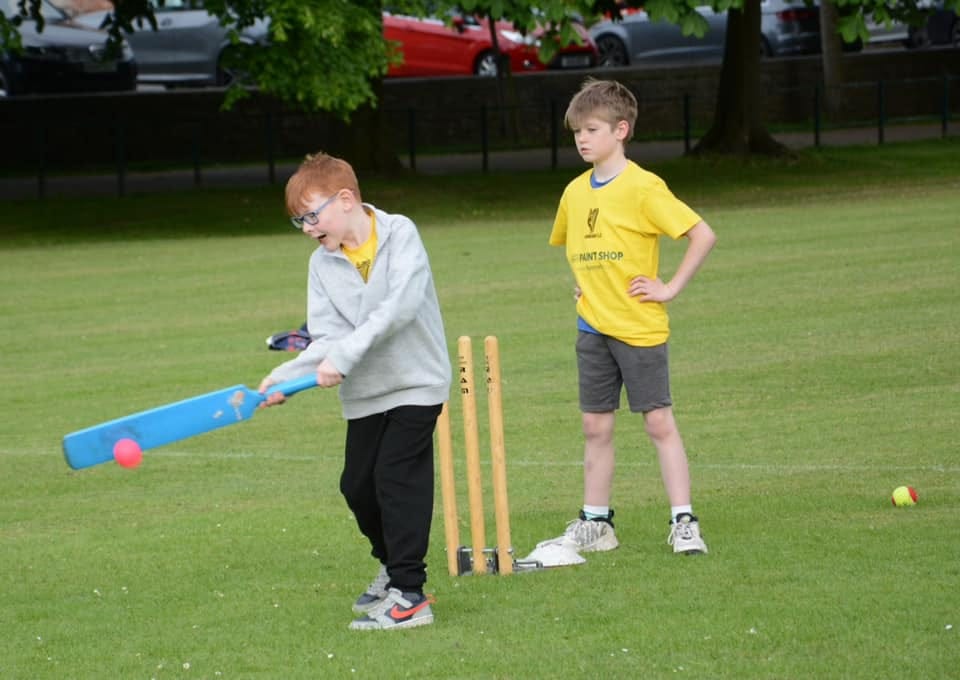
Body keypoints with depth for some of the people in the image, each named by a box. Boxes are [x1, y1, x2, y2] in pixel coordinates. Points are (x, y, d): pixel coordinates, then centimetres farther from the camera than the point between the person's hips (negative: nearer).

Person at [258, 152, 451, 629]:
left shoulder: (400, 234, -12)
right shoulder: (323, 264, 1)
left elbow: (400, 306, -25)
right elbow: (328, 340, -7)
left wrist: (344, 356, -30)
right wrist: (285, 376, -25)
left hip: (415, 382, -6)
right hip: (364, 393, 6)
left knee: (396, 477, -13)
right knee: (357, 485, 10)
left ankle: (409, 595, -11)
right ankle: (393, 568, 34)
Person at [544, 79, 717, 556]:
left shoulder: (642, 187, -13)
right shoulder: (575, 193, 8)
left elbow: (702, 236, -15)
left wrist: (671, 288, -14)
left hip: (639, 326, -6)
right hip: (592, 328, 6)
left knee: (659, 423, -4)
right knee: (595, 426, 9)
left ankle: (683, 522, -1)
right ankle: (595, 523, 16)